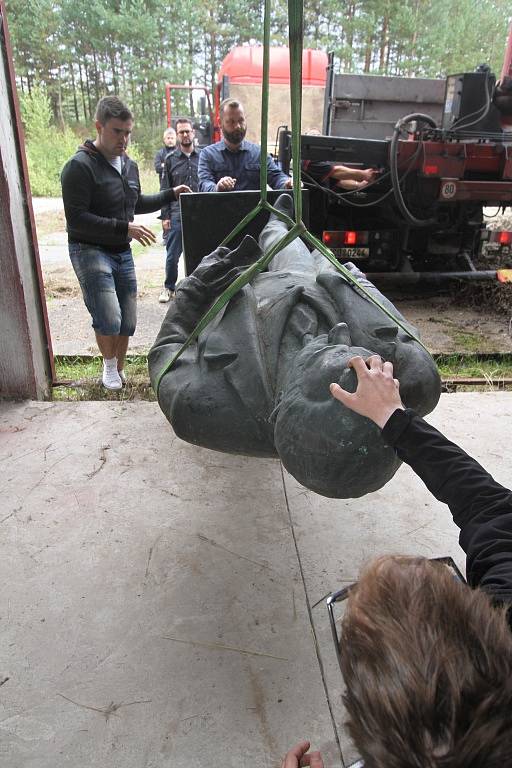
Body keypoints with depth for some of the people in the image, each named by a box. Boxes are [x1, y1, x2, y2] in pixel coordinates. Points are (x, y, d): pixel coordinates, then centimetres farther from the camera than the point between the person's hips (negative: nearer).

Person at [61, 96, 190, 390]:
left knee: (128, 320, 8)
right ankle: (109, 364, 11)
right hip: (90, 250, -7)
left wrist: (170, 195, 14)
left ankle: (119, 370, 29)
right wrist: (124, 228, -25)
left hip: (123, 252, 7)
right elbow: (76, 218, -20)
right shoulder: (80, 166, -14)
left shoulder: (129, 165, 11)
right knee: (109, 319, -18)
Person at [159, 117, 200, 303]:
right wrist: (165, 216, -1)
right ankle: (169, 288, 18)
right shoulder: (171, 159, 8)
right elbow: (165, 190, 6)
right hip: (177, 215, 0)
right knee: (172, 256, 2)